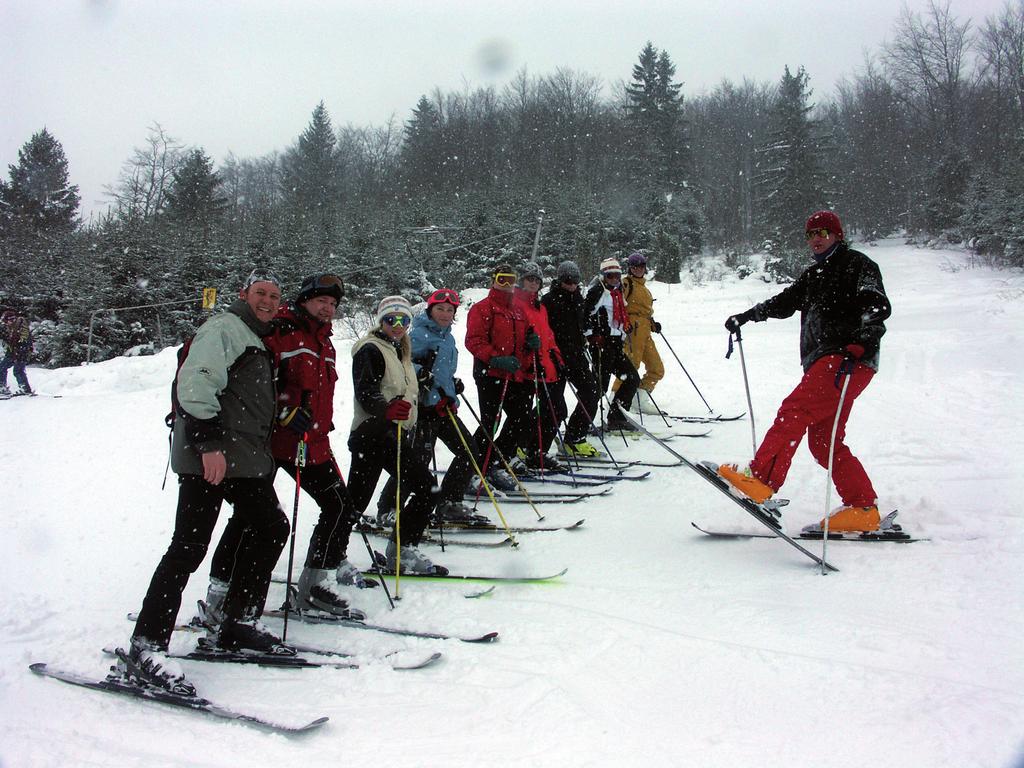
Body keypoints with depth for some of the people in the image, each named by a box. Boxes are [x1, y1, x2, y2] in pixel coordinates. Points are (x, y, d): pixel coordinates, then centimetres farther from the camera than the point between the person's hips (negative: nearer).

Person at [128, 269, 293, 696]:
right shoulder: (224, 328, -5)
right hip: (209, 457, -10)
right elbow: (196, 382, -19)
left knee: (271, 527, 12)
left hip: (247, 459, 10)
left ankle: (239, 623, 21)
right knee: (189, 545, -11)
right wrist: (209, 442, -25)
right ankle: (147, 646, -6)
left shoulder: (258, 340, 25)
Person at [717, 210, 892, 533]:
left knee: (794, 410, -23)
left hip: (848, 361, -9)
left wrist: (860, 344, -28)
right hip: (821, 362, 9)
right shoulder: (814, 274, 25)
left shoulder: (858, 264, 0)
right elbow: (785, 301, 33)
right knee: (823, 441, 4)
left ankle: (761, 479, -31)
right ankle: (863, 508, 7)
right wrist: (747, 316, 24)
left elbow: (878, 307, -13)